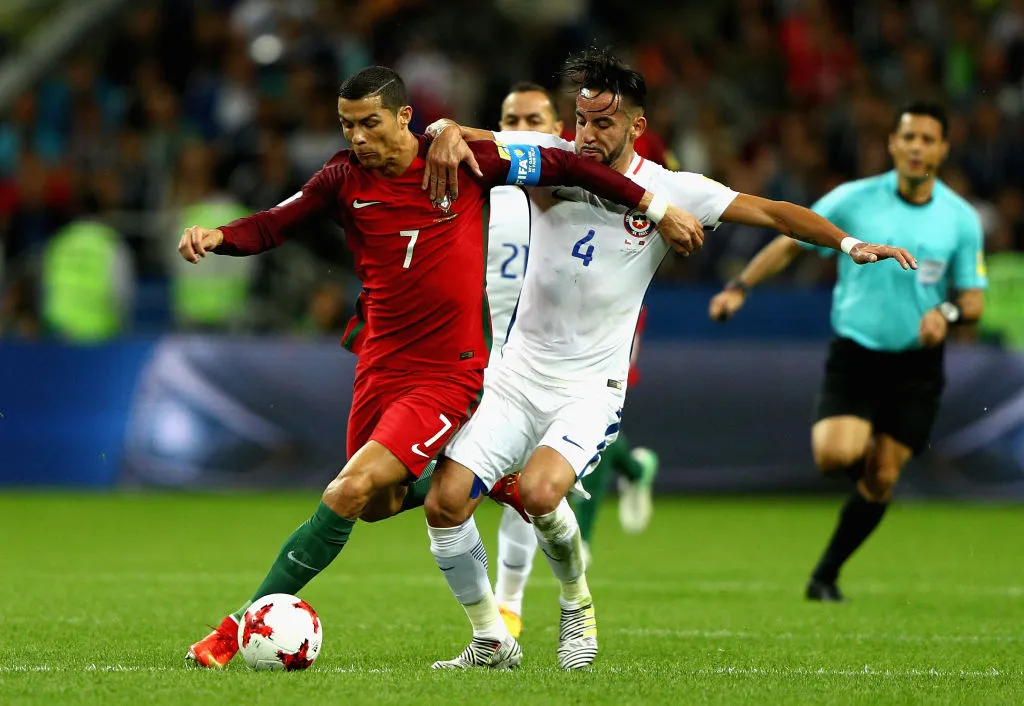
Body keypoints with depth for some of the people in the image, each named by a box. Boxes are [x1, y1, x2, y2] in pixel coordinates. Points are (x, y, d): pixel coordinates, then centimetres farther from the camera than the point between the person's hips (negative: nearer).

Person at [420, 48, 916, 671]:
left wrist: (847, 242, -17)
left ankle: (577, 603, 3)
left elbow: (770, 212, -4)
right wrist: (448, 132, -34)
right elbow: (473, 141, -9)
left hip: (591, 389, -3)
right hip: (518, 372, 3)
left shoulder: (669, 191, -5)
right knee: (445, 502, -9)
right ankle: (492, 641, 12)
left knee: (539, 492, -29)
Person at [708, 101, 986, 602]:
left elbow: (973, 301, 2)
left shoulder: (961, 219, -2)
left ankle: (826, 574, 19)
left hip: (916, 360, 1)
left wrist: (947, 312, -21)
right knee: (837, 456, -23)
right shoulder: (853, 201, -5)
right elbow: (790, 244, 3)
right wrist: (741, 287, -9)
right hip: (855, 350, -1)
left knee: (882, 478, 1)